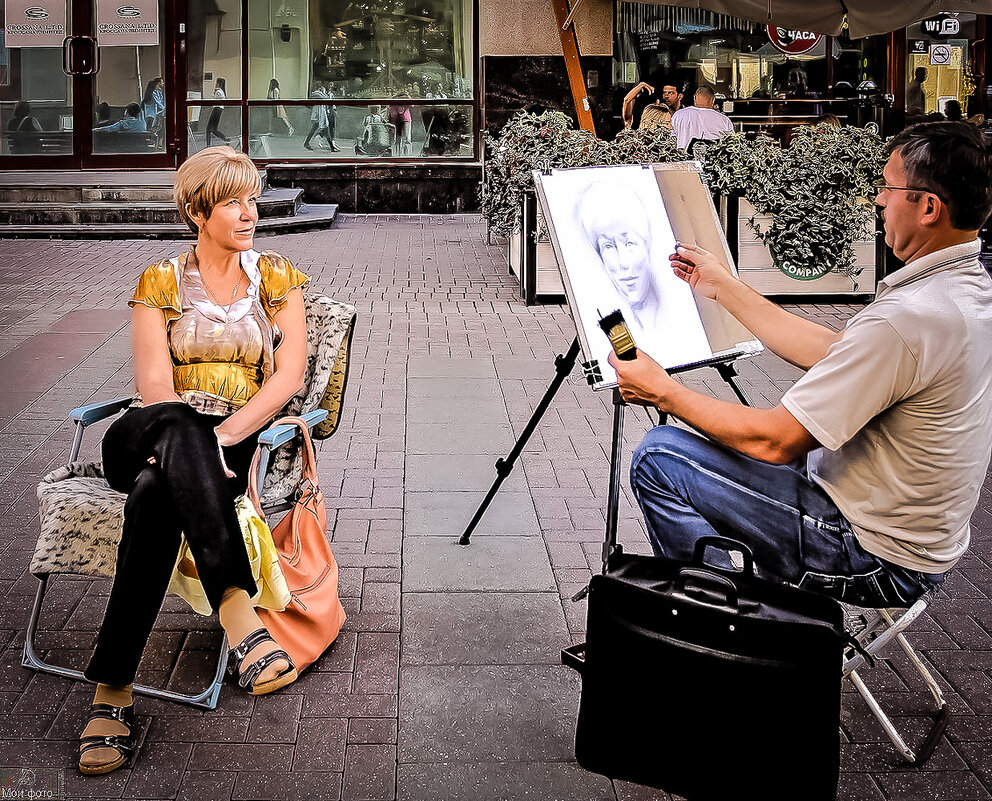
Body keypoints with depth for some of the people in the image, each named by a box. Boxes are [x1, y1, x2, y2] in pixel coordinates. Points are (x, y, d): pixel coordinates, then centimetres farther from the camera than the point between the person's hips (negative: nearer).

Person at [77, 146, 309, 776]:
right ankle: (237, 608, -56)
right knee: (173, 426, -41)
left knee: (155, 491, -37)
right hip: (152, 436, 0)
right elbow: (155, 386, -3)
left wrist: (222, 436, -18)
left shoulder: (276, 276, 11)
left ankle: (113, 691, -43)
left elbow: (289, 374, -2)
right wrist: (189, 438, -24)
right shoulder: (162, 281, 9)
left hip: (241, 439, 0)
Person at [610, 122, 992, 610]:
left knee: (659, 456, -6)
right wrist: (725, 288, 13)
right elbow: (830, 354, 10)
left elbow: (775, 440, -25)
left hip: (876, 561, -10)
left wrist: (665, 393, -11)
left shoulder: (907, 318, -30)